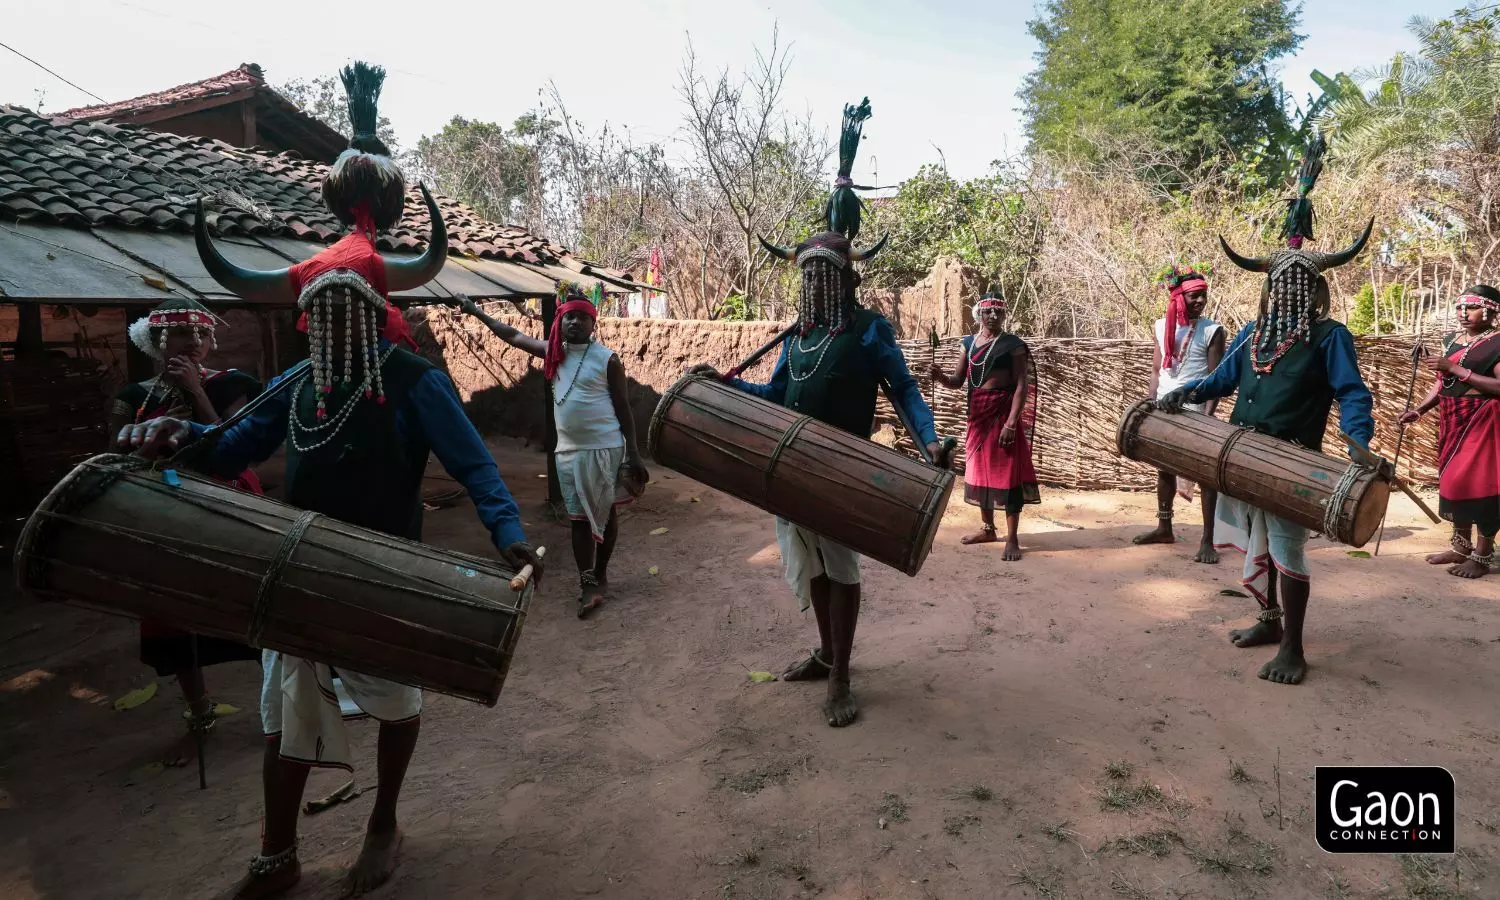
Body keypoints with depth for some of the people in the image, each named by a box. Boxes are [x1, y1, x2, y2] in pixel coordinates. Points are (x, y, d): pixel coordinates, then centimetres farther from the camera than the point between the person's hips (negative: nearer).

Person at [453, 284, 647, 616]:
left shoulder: (608, 360, -8)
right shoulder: (554, 352, 6)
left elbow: (623, 409, -6)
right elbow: (513, 335, 18)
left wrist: (634, 455, -8)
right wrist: (475, 311, 21)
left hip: (605, 449, -4)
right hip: (568, 450, 4)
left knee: (606, 513, 8)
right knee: (580, 518, 5)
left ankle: (600, 575, 23)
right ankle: (588, 584, 10)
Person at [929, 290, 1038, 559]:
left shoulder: (1013, 345, -9)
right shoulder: (970, 342, 9)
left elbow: (1022, 386, -13)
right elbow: (959, 381, 11)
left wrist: (1011, 422, -22)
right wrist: (941, 376, -11)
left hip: (1003, 413, -6)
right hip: (978, 414, 6)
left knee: (1007, 473, -5)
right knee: (980, 469, 13)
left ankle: (1012, 539, 1)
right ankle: (987, 528, 28)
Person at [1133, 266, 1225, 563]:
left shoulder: (1212, 331, -5)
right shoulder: (1161, 327, 7)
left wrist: (1208, 416, -18)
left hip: (1194, 412, -5)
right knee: (1164, 469, 15)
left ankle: (1207, 540, 0)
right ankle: (1164, 528, 29)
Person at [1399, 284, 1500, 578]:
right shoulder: (1451, 340, 12)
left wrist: (1457, 369, -22)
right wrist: (1419, 410, 5)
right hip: (1452, 420, 8)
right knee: (1455, 481, 11)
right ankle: (1461, 547, 23)